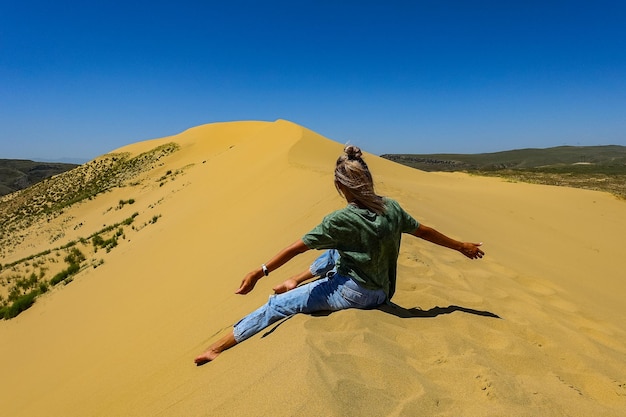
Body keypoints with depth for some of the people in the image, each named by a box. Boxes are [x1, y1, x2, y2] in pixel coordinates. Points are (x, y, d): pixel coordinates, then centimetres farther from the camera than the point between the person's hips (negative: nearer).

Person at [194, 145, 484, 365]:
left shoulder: (341, 220, -22)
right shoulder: (391, 208, -7)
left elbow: (297, 247, -20)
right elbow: (425, 231, 4)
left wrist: (260, 272, -13)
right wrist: (462, 246, 19)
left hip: (350, 293, -7)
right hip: (380, 292, 7)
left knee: (278, 305, -2)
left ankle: (218, 348, 4)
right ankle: (296, 281, 39)